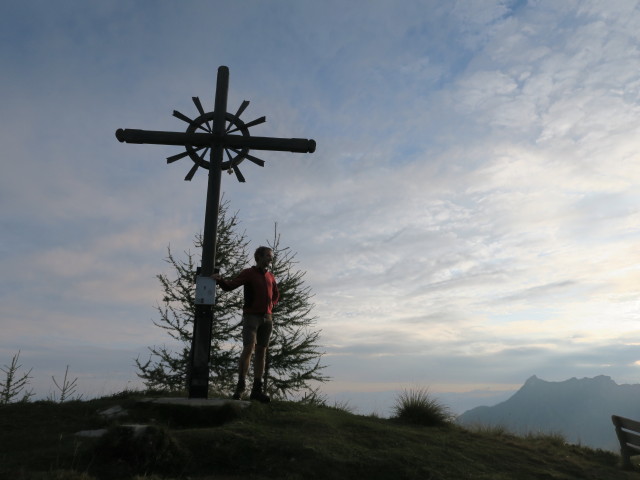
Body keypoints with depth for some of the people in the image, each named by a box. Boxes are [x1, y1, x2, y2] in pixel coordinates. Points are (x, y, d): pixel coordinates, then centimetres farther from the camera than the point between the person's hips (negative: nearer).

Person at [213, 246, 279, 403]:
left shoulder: (270, 276, 16)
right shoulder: (248, 273, 1)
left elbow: (276, 294, 31)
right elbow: (230, 286, -9)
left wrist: (271, 306, 13)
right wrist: (220, 280, -28)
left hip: (267, 317, 5)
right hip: (251, 316, -5)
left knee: (261, 352, 4)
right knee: (248, 348, -17)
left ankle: (257, 389, 8)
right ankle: (240, 386, -7)